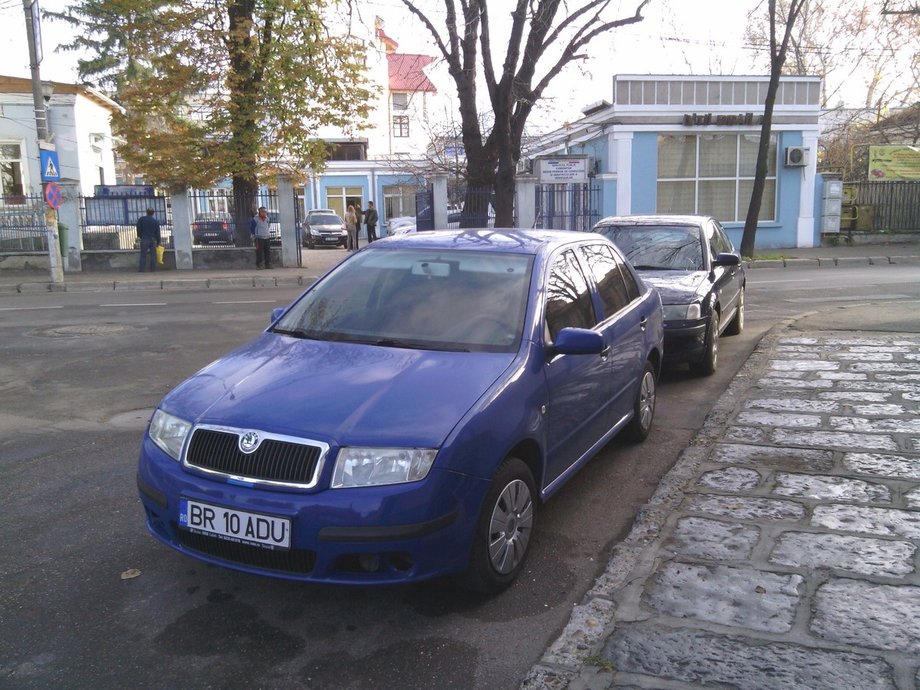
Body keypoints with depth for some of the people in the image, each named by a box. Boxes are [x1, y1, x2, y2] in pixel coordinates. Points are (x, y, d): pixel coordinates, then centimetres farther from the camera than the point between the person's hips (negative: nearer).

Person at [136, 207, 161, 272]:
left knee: (143, 255, -2)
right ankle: (153, 268, 4)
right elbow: (158, 232, 5)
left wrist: (140, 236, 18)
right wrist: (158, 242, 10)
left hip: (144, 239, -1)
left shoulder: (141, 219, 1)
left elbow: (138, 228, 2)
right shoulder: (156, 221, 4)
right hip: (153, 240, 1)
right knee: (153, 255, 6)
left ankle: (141, 269, -6)